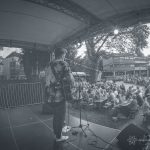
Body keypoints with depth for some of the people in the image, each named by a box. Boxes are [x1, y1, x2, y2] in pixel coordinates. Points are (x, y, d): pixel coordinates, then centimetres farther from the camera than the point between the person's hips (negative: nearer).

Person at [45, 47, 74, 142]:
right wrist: (71, 83, 3)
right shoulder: (63, 64, -12)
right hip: (59, 95, -7)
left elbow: (48, 80, 12)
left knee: (56, 115, 23)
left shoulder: (50, 65, 9)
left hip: (51, 95, 8)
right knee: (61, 116, 10)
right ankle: (59, 137, 26)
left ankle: (56, 133, 40)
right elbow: (71, 80, -17)